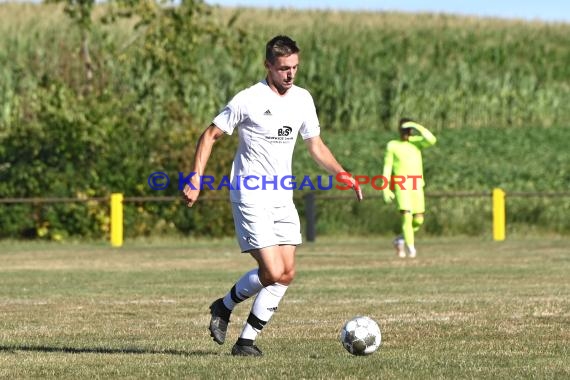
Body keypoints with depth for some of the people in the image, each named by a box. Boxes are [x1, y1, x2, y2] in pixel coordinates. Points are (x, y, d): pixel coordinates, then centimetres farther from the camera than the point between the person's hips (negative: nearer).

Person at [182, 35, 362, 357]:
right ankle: (225, 306, 13)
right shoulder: (248, 100, -11)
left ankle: (247, 340, 10)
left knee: (287, 275, -1)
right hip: (251, 199, -6)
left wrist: (344, 176, 4)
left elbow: (316, 146, 17)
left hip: (283, 199, 6)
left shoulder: (302, 99, 7)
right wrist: (196, 178, -13)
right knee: (273, 273, -14)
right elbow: (210, 136, -4)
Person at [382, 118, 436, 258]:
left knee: (418, 220, 0)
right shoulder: (392, 146, 4)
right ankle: (410, 247, -12)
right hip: (401, 185, -3)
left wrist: (417, 127, -12)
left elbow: (431, 140, -11)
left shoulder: (416, 141, 10)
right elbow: (387, 167, 2)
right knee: (407, 216, -17)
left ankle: (401, 239, 23)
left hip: (417, 185, 3)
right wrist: (385, 189, -5)